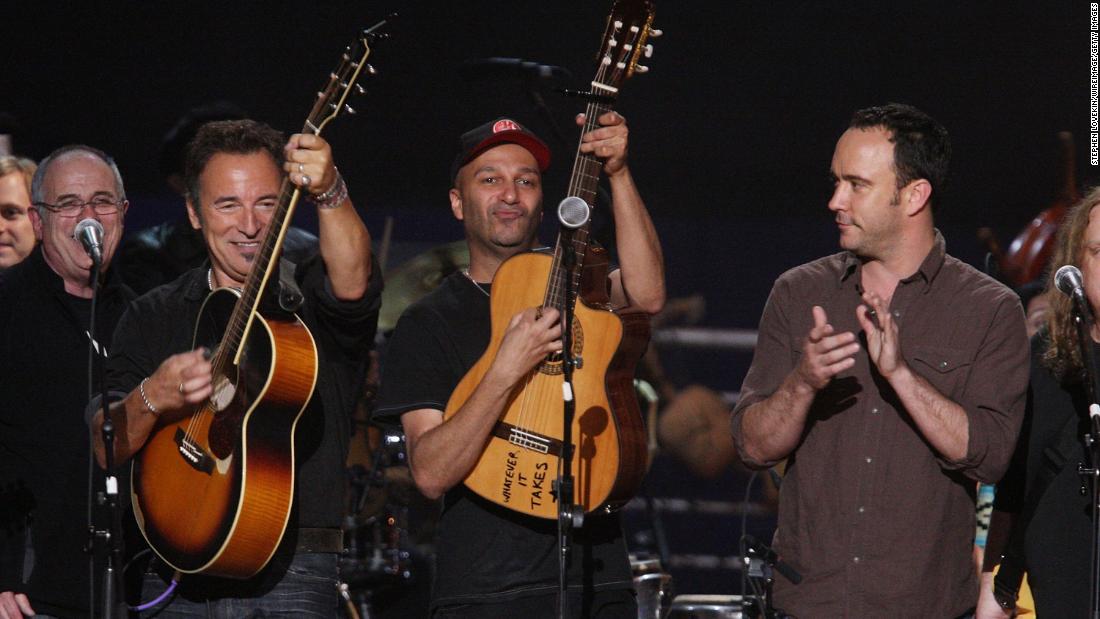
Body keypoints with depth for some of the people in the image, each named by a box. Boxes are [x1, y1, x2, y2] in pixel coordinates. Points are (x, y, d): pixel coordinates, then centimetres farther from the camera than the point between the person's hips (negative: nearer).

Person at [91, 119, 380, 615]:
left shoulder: (313, 297, 4)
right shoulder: (152, 317, 13)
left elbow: (351, 279, -22)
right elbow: (106, 450, 6)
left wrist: (329, 193, -41)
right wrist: (152, 398, -16)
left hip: (290, 575, -2)